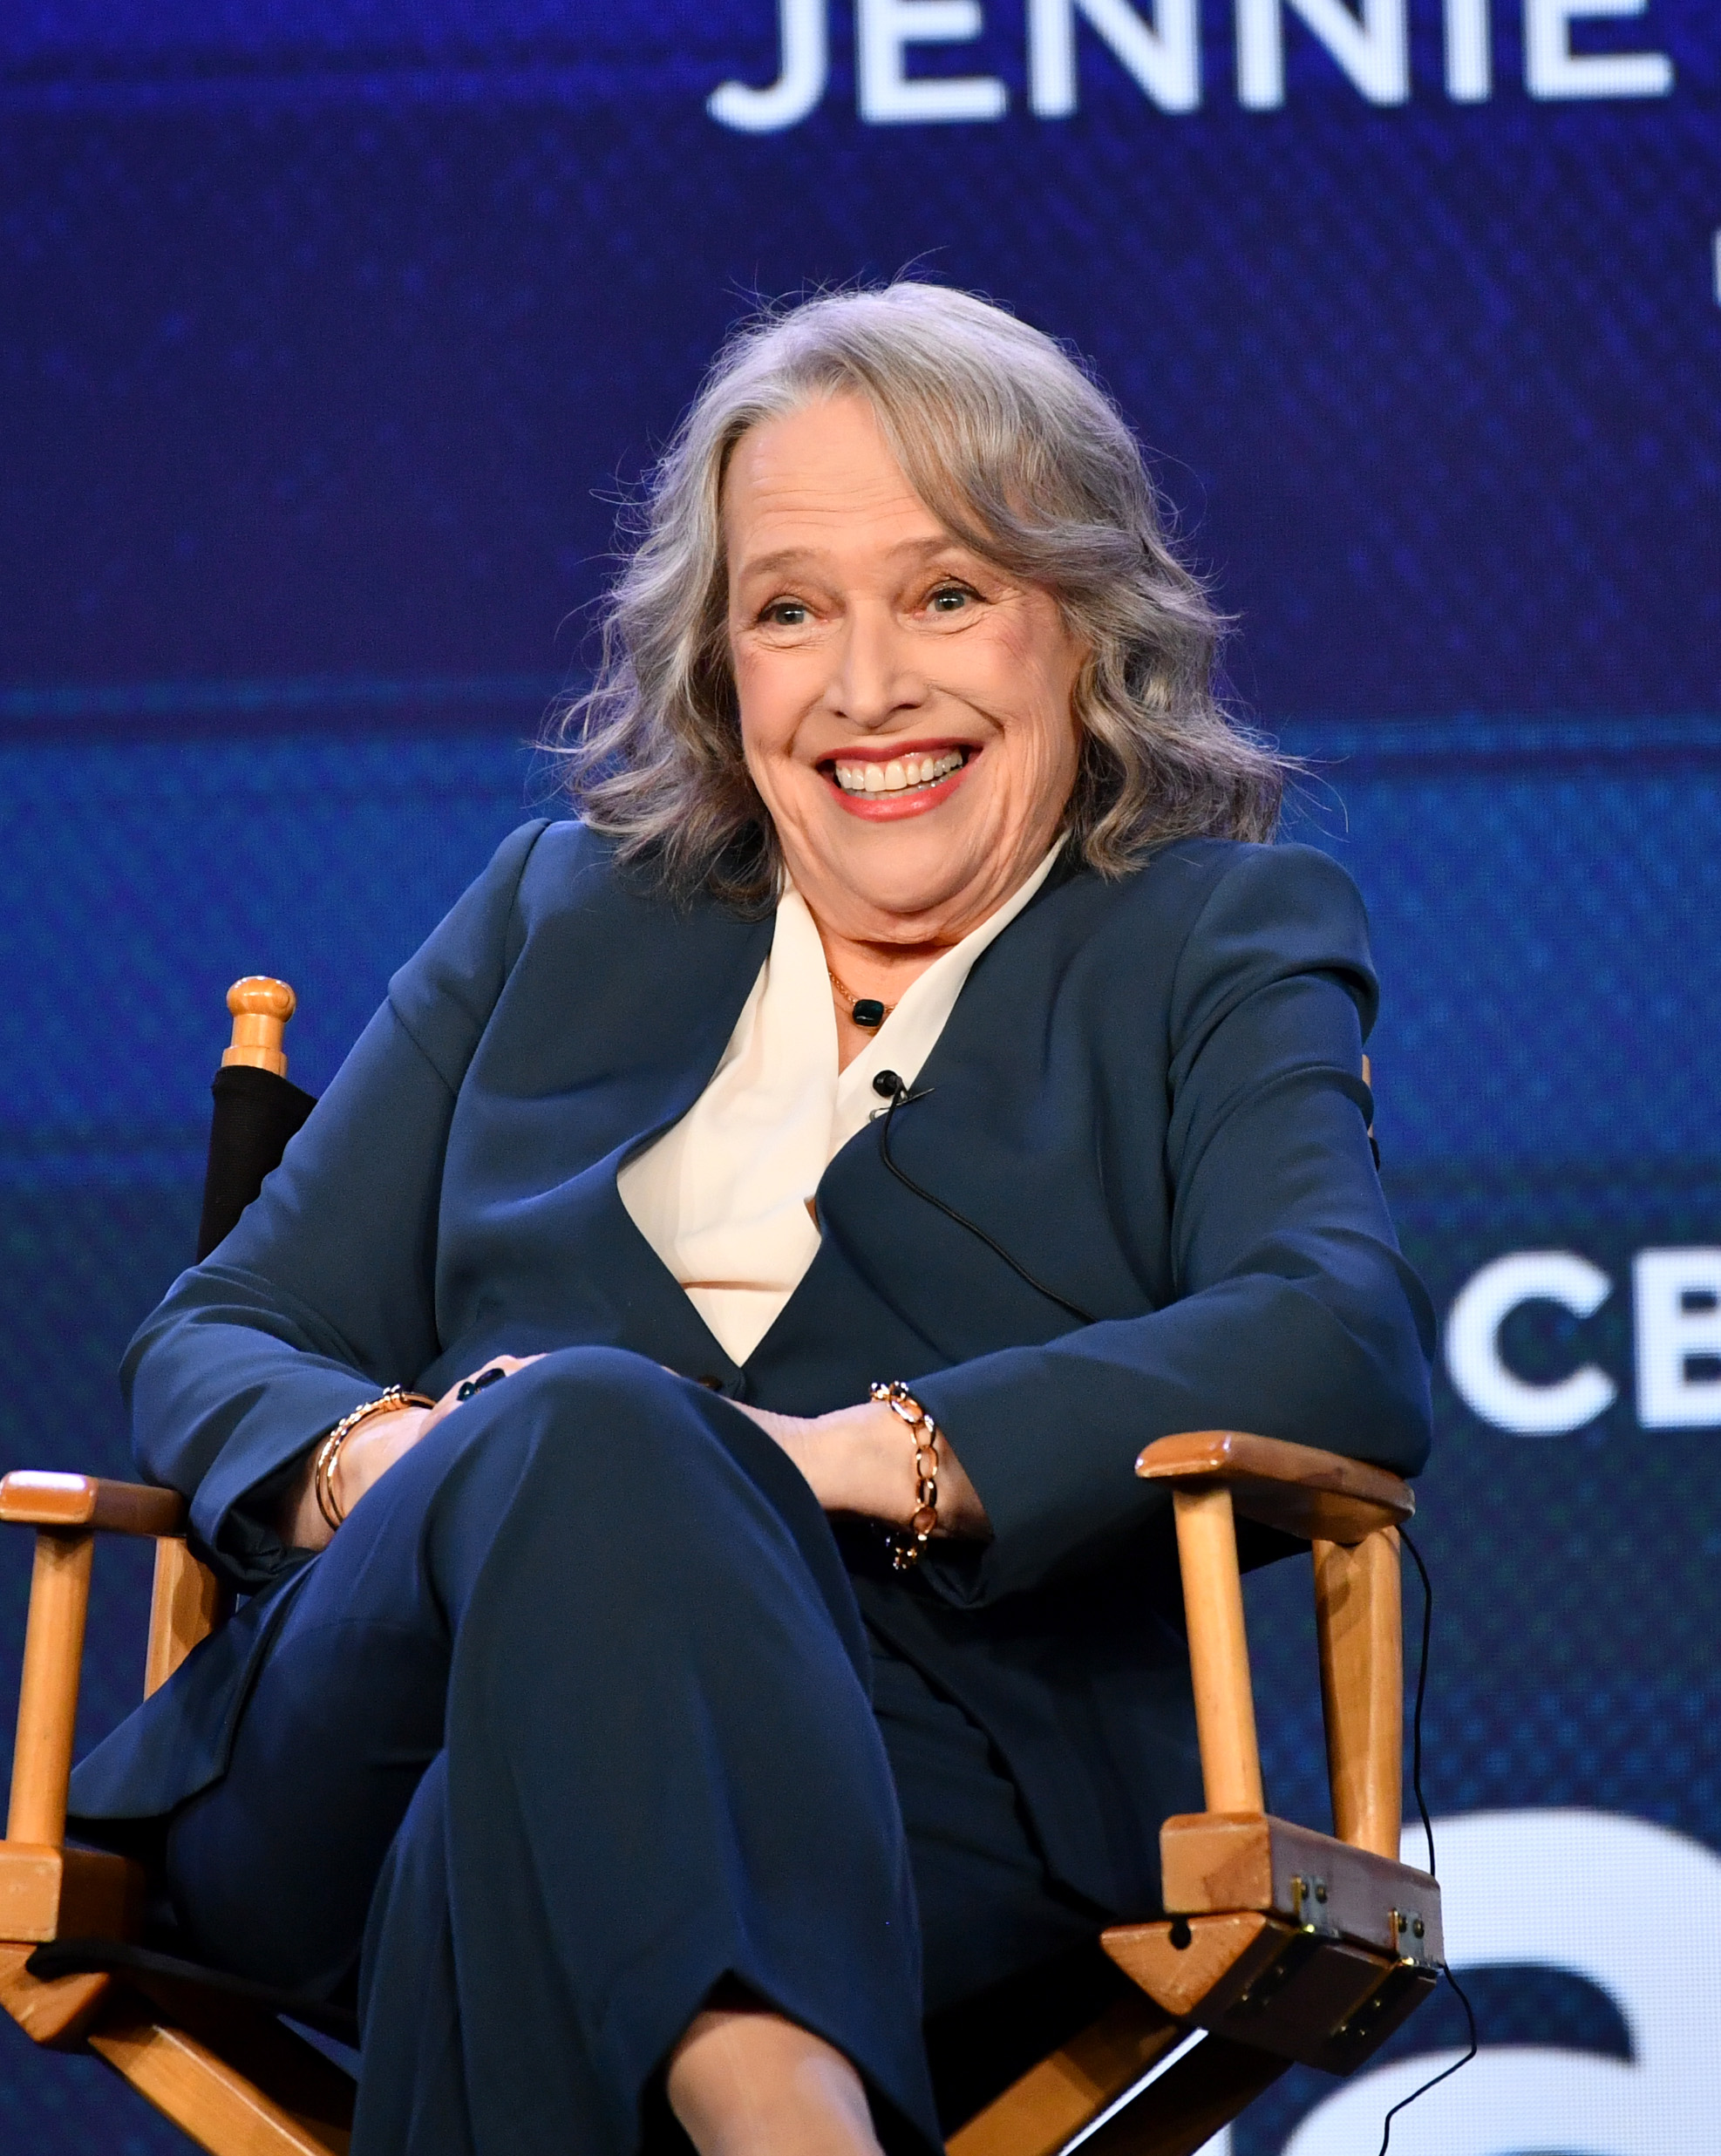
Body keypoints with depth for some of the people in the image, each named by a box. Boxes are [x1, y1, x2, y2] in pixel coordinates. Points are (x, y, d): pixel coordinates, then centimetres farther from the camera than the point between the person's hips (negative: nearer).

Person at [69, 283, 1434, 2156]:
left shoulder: (1218, 941, 19)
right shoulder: (565, 912, 28)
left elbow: (1344, 1351, -3)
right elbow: (213, 1344, 22)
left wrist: (878, 1458, -16)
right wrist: (375, 1457, -4)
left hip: (925, 1795, -2)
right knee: (586, 1430, -37)